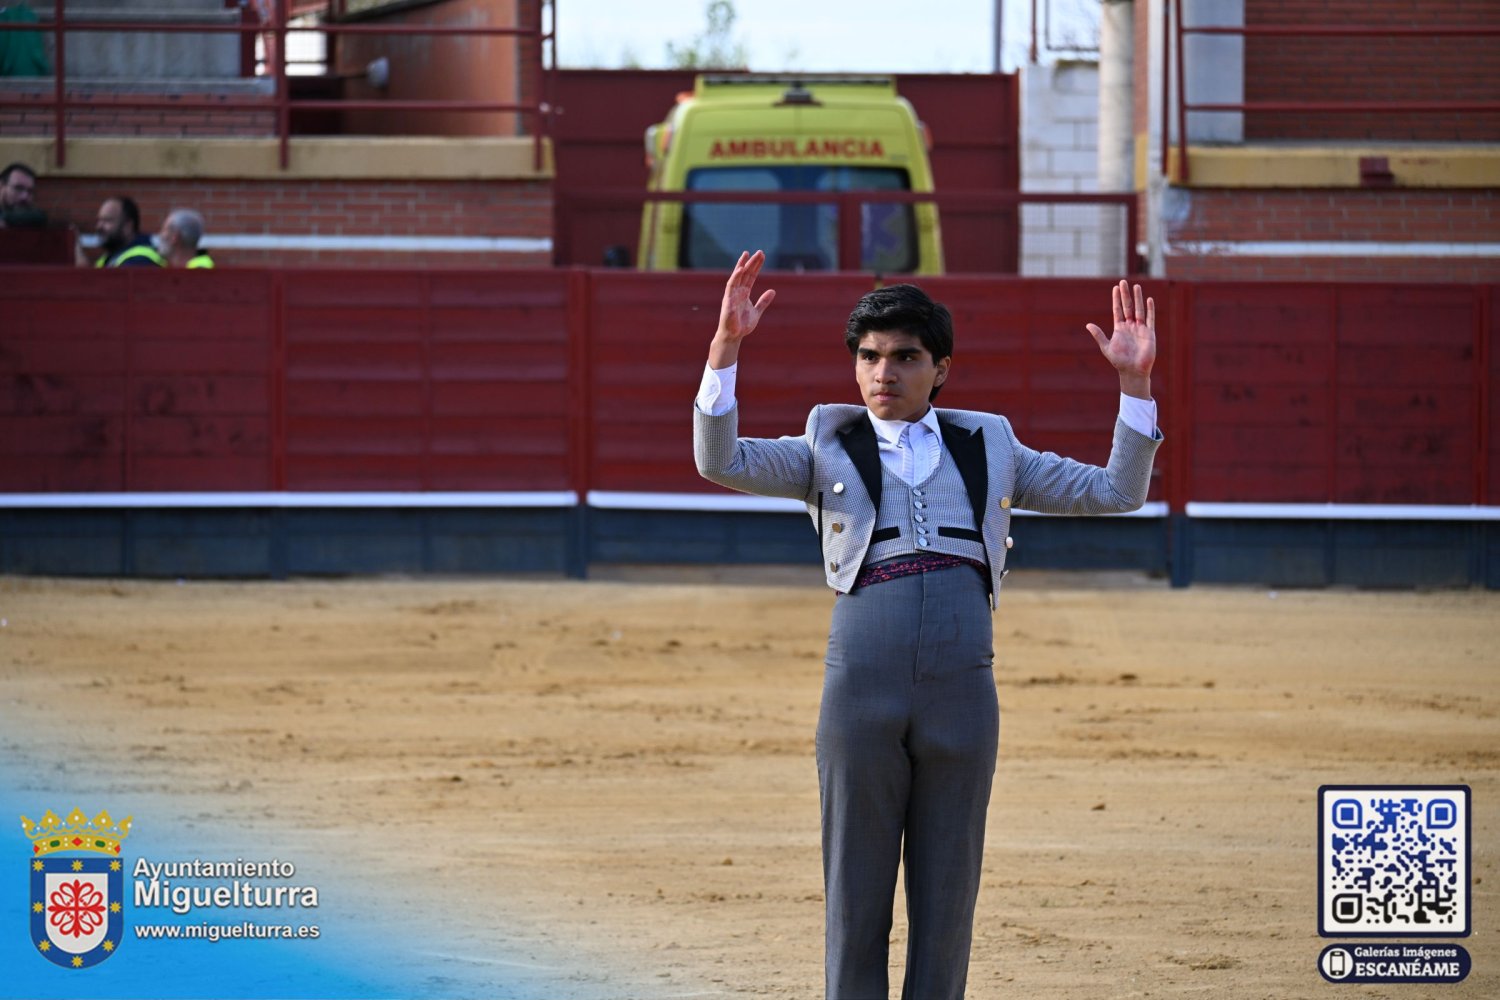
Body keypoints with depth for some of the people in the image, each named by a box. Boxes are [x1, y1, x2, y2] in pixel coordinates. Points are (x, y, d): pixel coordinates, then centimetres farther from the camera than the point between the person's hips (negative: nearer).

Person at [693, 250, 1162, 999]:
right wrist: (725, 349, -12)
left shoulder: (987, 447, 18)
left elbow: (1117, 491, 17)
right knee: (855, 895, 3)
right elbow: (720, 462, -2)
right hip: (861, 682, -1)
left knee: (947, 895, 5)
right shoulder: (830, 449, 13)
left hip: (961, 688, 1)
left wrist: (1135, 384, 7)